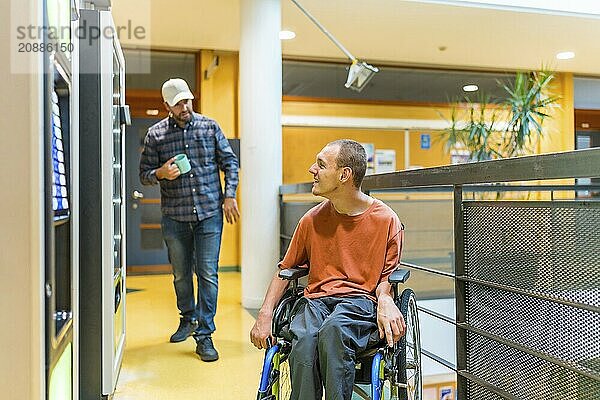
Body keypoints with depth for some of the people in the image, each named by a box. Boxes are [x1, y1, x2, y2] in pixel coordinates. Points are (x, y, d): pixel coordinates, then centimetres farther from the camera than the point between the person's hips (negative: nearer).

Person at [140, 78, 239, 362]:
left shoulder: (209, 126, 5)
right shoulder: (156, 134, 4)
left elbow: (229, 161, 9)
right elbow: (144, 174, 7)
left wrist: (229, 195, -1)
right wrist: (160, 173, -15)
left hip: (210, 213, -1)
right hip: (175, 217, 1)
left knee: (208, 274, -3)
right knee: (181, 274, 14)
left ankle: (204, 335, 6)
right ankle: (188, 318, 38)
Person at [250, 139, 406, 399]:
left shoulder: (386, 221, 1)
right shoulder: (312, 219, 9)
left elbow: (386, 277, 7)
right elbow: (286, 269, 16)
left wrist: (384, 300, -17)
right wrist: (265, 314, 2)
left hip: (361, 301, -2)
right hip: (316, 299, 3)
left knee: (333, 331, -37)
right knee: (303, 344, -32)